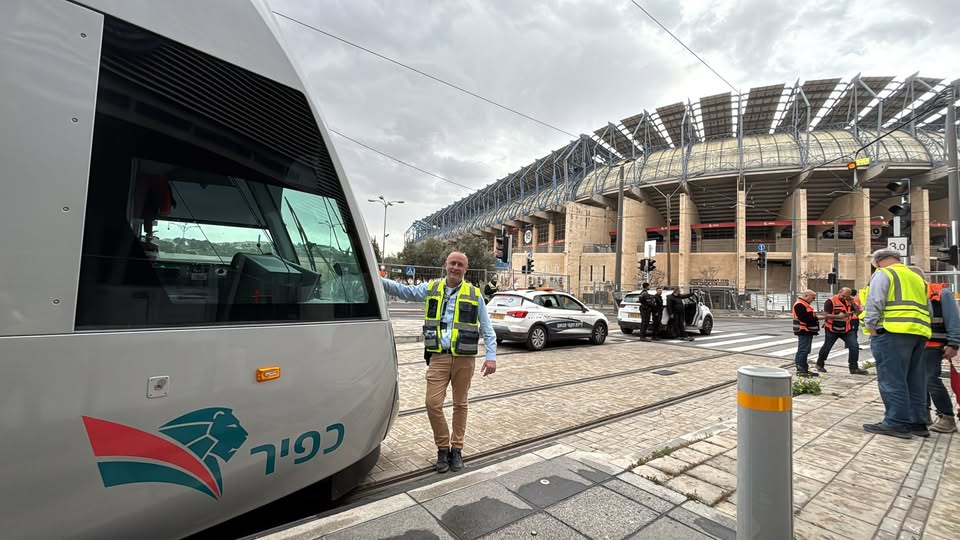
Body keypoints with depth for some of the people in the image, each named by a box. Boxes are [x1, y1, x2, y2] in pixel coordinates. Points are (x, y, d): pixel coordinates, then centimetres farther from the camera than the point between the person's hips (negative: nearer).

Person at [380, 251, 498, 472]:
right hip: (438, 357, 0)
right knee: (433, 404, -3)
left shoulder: (474, 294, 2)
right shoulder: (431, 288, 5)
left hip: (465, 358, 0)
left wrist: (491, 356, -6)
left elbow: (487, 329, 3)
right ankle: (443, 448, 20)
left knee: (460, 404, 12)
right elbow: (403, 290, -4)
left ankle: (456, 449, 30)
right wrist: (378, 280, -20)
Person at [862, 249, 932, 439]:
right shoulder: (917, 278, 25)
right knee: (915, 380, 12)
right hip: (920, 332, 8)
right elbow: (927, 308, 26)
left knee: (892, 379, -6)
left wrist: (871, 328, -7)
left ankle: (897, 423, -5)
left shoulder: (883, 274, 0)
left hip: (893, 332, -8)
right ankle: (917, 422, 17)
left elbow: (874, 303, -11)